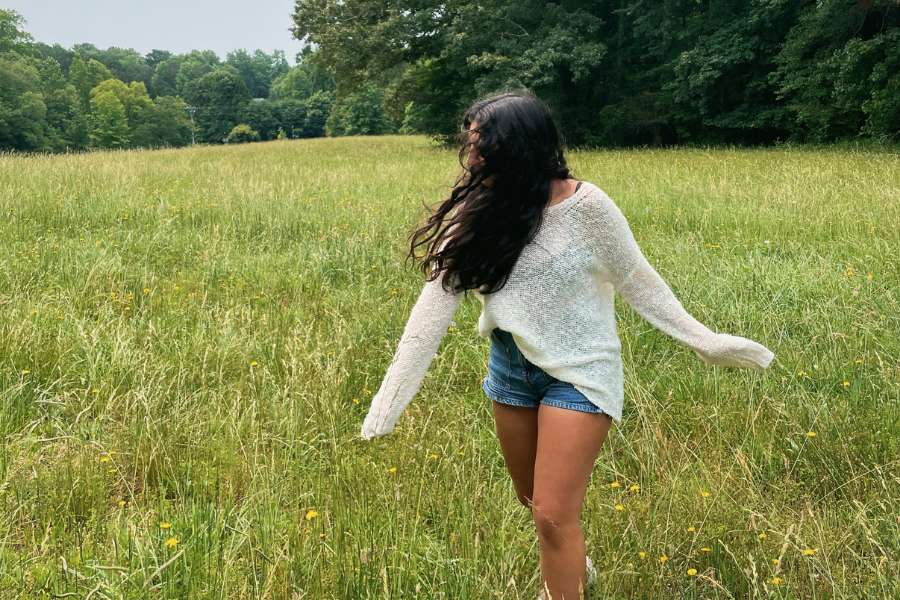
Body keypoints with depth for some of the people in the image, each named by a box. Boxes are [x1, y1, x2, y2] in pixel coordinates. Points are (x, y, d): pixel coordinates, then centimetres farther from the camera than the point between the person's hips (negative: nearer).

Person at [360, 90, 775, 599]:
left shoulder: (585, 206, -21)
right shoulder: (474, 212, -10)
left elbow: (637, 282, -10)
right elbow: (435, 303, -11)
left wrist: (704, 341, -13)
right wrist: (392, 393, -12)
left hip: (579, 371, -5)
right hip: (510, 366, 5)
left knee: (555, 514, -6)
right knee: (533, 499, 22)